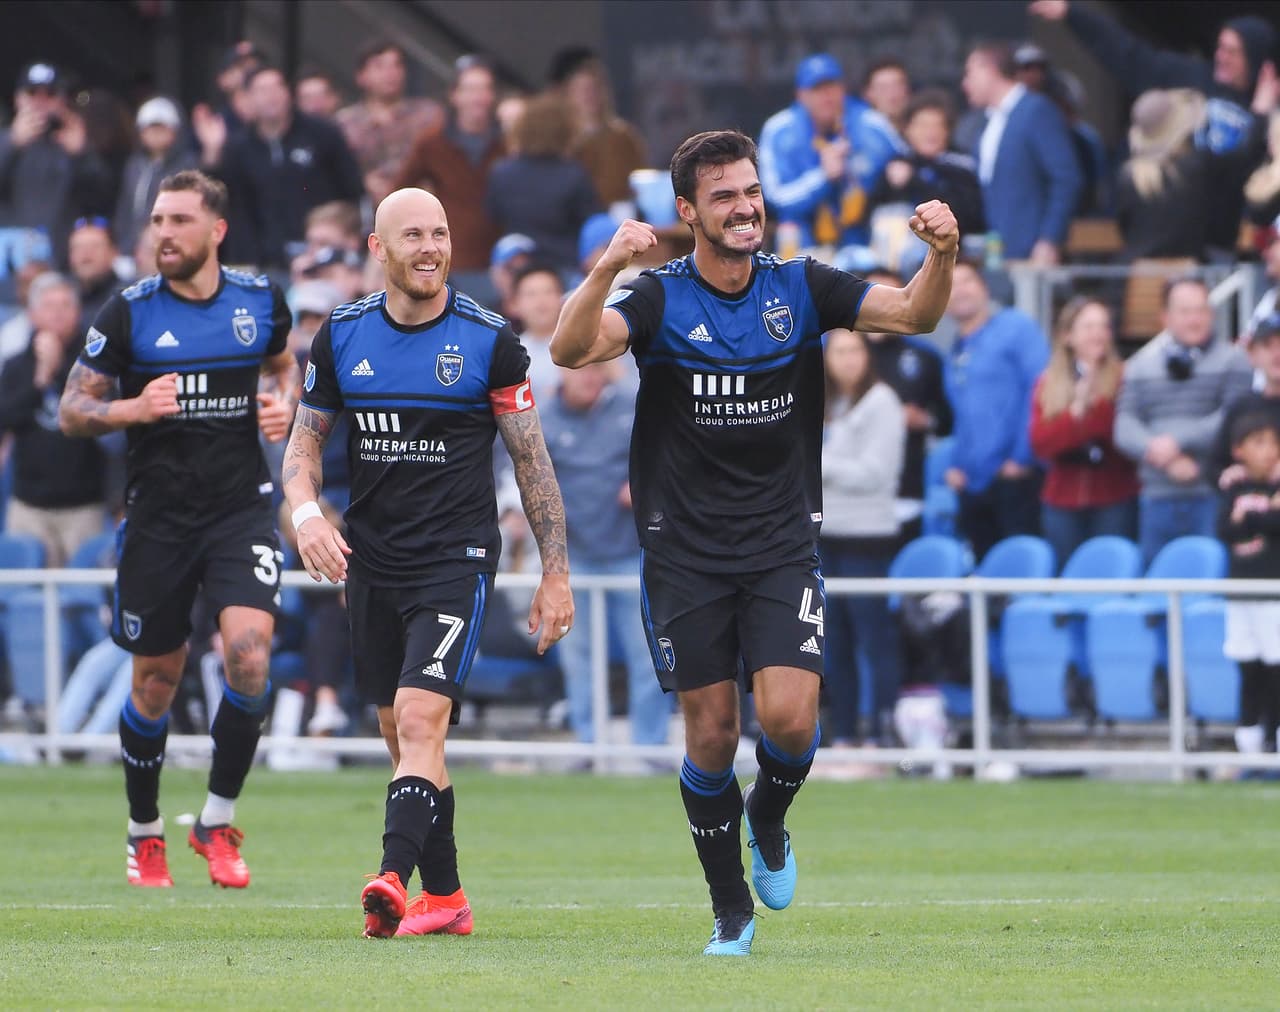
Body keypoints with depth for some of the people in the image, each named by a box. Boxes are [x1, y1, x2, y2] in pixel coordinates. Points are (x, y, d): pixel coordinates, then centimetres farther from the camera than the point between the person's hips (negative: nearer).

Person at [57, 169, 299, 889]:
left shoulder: (261, 299, 3)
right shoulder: (129, 314, -4)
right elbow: (74, 410, 0)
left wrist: (283, 405, 2)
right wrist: (132, 409, -19)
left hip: (242, 506, 1)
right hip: (159, 517, 0)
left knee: (250, 654, -20)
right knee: (155, 684, 6)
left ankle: (218, 823, -5)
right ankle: (146, 835, 27)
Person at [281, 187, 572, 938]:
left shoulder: (489, 339, -4)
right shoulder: (342, 336, 5)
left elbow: (532, 458, 1)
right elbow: (305, 440, 14)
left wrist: (556, 573, 0)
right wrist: (305, 511, -8)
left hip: (457, 558, -5)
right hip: (371, 560, 5)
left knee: (421, 719, -20)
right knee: (400, 733, 10)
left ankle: (395, 879, -33)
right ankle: (445, 898, 21)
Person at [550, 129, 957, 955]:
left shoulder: (800, 288, 1)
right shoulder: (659, 299, -6)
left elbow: (913, 315, -6)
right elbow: (572, 348, -23)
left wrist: (942, 255, -27)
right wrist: (607, 268, -41)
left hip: (782, 545, 1)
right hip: (686, 552, -1)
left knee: (790, 718, -15)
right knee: (713, 733, 1)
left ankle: (768, 821, 20)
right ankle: (732, 909, 18)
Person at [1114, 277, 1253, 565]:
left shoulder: (1232, 361, 3)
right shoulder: (1142, 366, 13)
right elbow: (1126, 428, 3)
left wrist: (1177, 442, -11)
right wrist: (1166, 460, -14)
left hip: (1214, 498, -4)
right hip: (1158, 498, 4)